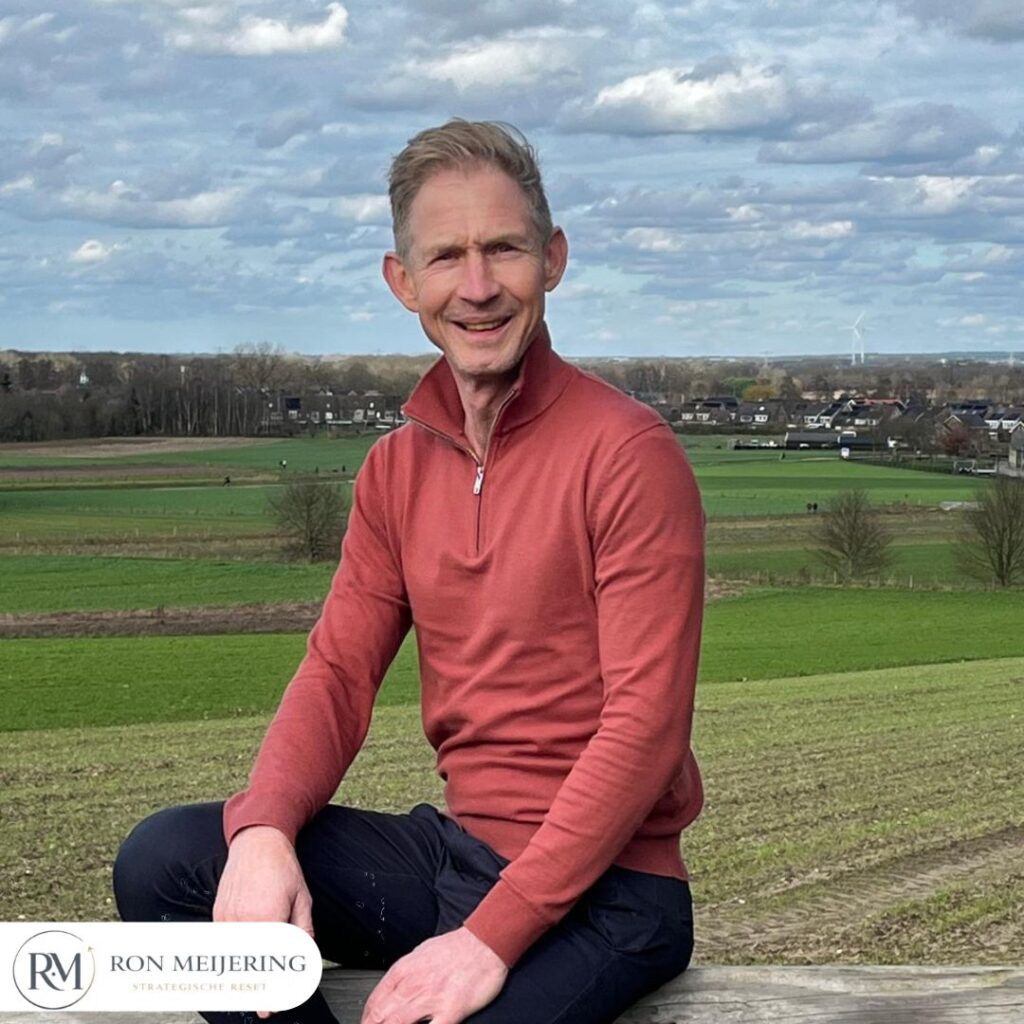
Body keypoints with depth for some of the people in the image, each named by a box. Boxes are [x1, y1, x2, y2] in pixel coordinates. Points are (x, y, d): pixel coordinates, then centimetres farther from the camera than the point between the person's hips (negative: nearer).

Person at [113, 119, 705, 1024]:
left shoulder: (628, 455, -13)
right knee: (163, 860, -9)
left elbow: (645, 728, -18)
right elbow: (338, 672, 4)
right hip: (455, 846, 6)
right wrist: (264, 833, -17)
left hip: (601, 886, -6)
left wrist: (491, 935, -23)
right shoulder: (397, 468, 9)